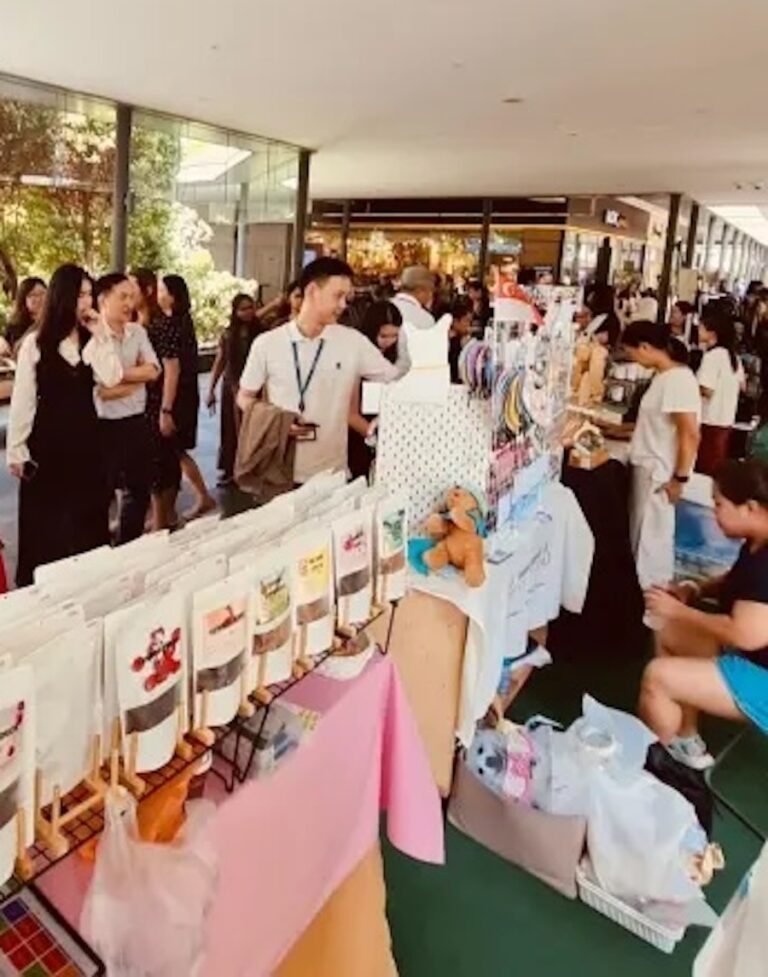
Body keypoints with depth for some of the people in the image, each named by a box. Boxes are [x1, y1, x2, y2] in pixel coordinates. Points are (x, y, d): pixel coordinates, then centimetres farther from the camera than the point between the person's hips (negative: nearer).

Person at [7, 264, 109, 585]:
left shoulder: (92, 339, 3)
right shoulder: (35, 343, -7)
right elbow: (22, 399, -6)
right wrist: (16, 450, -6)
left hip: (85, 436, 3)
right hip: (47, 439, -3)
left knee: (88, 515, 10)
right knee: (45, 520, 6)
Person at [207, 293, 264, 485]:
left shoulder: (261, 333, -2)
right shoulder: (228, 334, 4)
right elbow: (219, 363, 8)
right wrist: (211, 389, 6)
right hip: (231, 387, 2)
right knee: (230, 429, 8)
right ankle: (230, 469, 19)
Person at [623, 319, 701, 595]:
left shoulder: (678, 379, -20)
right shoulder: (664, 376, 9)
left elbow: (690, 435, -22)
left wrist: (679, 478, -19)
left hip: (660, 474, -9)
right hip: (648, 468, 9)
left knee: (651, 538, 3)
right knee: (642, 534, 17)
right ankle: (643, 589, 30)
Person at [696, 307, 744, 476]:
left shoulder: (712, 355, -17)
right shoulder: (732, 355, 9)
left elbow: (707, 390, -23)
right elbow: (741, 385, 18)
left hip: (711, 421, -8)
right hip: (726, 420, 8)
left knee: (706, 468, 2)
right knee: (718, 466, 16)